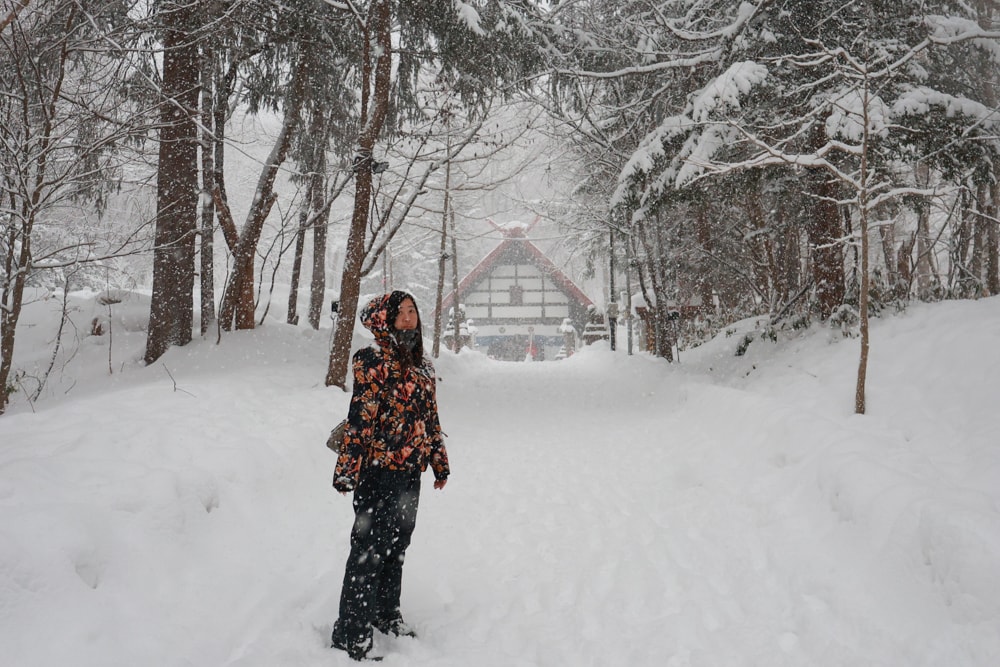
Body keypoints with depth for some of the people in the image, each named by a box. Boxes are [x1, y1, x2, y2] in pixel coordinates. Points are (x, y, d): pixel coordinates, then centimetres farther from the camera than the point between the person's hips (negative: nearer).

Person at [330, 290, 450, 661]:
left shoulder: (421, 365, 11)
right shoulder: (373, 361, -13)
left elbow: (430, 416, 17)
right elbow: (360, 418, -18)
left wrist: (440, 462, 19)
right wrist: (348, 470, -20)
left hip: (410, 471, 8)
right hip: (379, 470, -7)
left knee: (396, 547, 19)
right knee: (369, 551, -2)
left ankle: (386, 614, 36)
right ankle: (351, 634, 9)